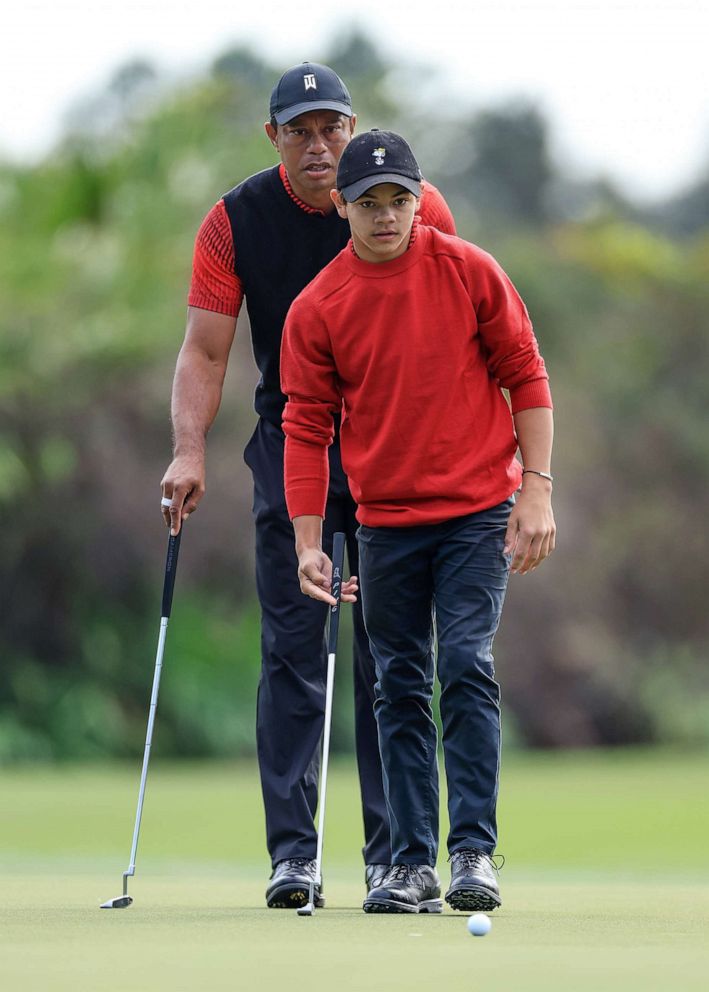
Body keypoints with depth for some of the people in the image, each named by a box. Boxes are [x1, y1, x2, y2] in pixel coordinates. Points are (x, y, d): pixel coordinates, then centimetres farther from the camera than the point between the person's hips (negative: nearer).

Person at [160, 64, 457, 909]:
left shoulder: (415, 208, -5)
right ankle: (292, 850, -3)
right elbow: (204, 348, -7)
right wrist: (189, 450, -21)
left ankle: (393, 852, 4)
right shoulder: (235, 221, -5)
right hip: (290, 444, 0)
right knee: (291, 649, -4)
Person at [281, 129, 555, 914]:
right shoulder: (315, 309, -1)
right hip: (386, 521, 2)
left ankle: (474, 850, -10)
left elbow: (526, 377, 1)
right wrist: (308, 544, -3)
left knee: (467, 666, -12)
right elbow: (306, 428, 2)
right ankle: (411, 864, 7)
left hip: (478, 511, -2)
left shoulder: (470, 272, -3)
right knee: (400, 689, 4)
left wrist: (537, 490, -6)